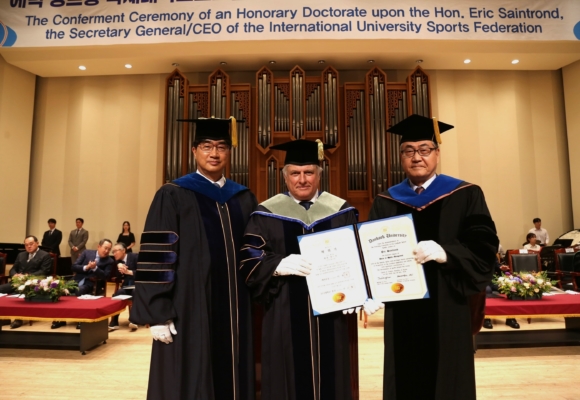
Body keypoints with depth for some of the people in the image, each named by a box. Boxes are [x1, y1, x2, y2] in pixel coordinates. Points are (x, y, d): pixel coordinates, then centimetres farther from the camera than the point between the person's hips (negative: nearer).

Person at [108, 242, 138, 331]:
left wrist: (128, 272, -21)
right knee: (115, 295, -23)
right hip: (126, 286, 5)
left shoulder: (134, 257, -5)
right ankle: (114, 323, -15)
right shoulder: (118, 261, 13)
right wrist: (119, 268, -11)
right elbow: (118, 277, 8)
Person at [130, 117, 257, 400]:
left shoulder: (244, 199, 9)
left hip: (235, 311, 4)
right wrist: (158, 314, -12)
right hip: (189, 309, -4)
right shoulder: (173, 196, -3)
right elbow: (156, 257, -8)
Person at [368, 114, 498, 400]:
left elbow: (484, 245, -7)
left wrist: (445, 252, -25)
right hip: (401, 310, 2)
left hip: (447, 309, -1)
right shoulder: (385, 203, 6)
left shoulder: (465, 196, 1)